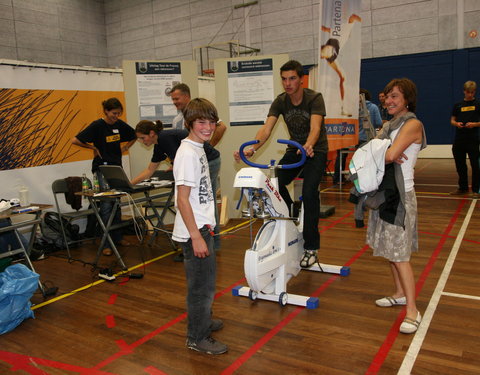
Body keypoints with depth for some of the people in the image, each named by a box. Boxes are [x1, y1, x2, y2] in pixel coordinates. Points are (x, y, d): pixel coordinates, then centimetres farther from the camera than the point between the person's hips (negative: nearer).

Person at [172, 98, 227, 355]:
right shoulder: (188, 153, -19)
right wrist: (196, 236, -23)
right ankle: (197, 338, 18)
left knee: (206, 277, 24)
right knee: (201, 284, 2)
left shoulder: (198, 149, 10)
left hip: (202, 227, 10)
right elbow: (182, 200, -22)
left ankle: (202, 320, 43)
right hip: (194, 230, -10)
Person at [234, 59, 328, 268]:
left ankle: (311, 247, -9)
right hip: (294, 149, 5)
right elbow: (266, 129, -20)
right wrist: (252, 149, -38)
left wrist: (308, 146, -57)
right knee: (275, 183, -18)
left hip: (316, 150, -4)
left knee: (309, 192, -21)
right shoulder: (280, 102, -8)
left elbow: (315, 128, -34)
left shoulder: (314, 98, -18)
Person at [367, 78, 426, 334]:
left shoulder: (412, 124, -12)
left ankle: (412, 311, 0)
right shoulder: (388, 125, 14)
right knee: (390, 250, 15)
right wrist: (386, 156, -17)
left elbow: (390, 155, -25)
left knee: (400, 254, -7)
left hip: (400, 195, -8)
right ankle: (400, 294, 30)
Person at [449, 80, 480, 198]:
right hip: (459, 139, 4)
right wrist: (457, 124, -8)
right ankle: (463, 188, 24)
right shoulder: (458, 105, 11)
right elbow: (452, 120, 13)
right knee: (460, 165, 10)